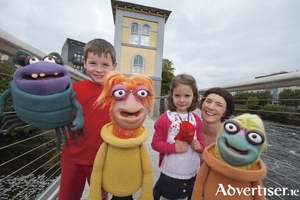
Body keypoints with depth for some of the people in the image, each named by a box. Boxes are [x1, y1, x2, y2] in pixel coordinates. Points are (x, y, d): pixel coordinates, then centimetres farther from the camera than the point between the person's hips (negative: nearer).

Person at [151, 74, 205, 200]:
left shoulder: (196, 120, -3)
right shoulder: (165, 118, -16)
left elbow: (201, 142, 7)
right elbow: (155, 143, -13)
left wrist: (199, 146, -14)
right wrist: (173, 147, -27)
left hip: (192, 175, 4)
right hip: (170, 175, -4)